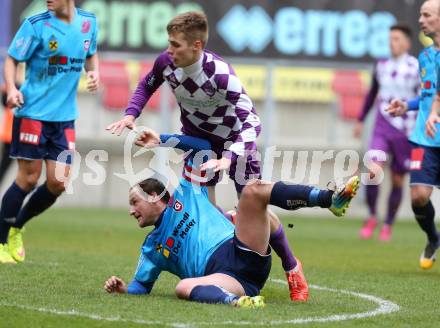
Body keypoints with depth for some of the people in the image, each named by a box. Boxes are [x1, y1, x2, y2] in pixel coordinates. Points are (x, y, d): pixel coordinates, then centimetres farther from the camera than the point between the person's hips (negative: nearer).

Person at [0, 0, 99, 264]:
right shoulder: (36, 25, -9)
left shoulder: (88, 22, 5)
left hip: (65, 117, 5)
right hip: (33, 112, -5)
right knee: (29, 179, -4)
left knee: (58, 182, 1)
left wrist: (94, 72, 0)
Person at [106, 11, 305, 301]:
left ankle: (291, 267, 16)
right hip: (197, 135, 5)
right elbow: (147, 85, 2)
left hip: (235, 135, -5)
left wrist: (228, 158, -50)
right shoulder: (166, 62, -22)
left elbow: (251, 122, -36)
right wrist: (131, 114, -15)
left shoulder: (221, 75, -38)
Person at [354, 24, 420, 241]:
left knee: (397, 180, 6)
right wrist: (361, 120, 27)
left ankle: (388, 226, 23)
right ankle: (372, 217, 2)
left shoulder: (417, 69, -7)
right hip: (382, 128, 2)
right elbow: (372, 94, 22)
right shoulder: (382, 66, 6)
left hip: (406, 133, -2)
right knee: (373, 172, -17)